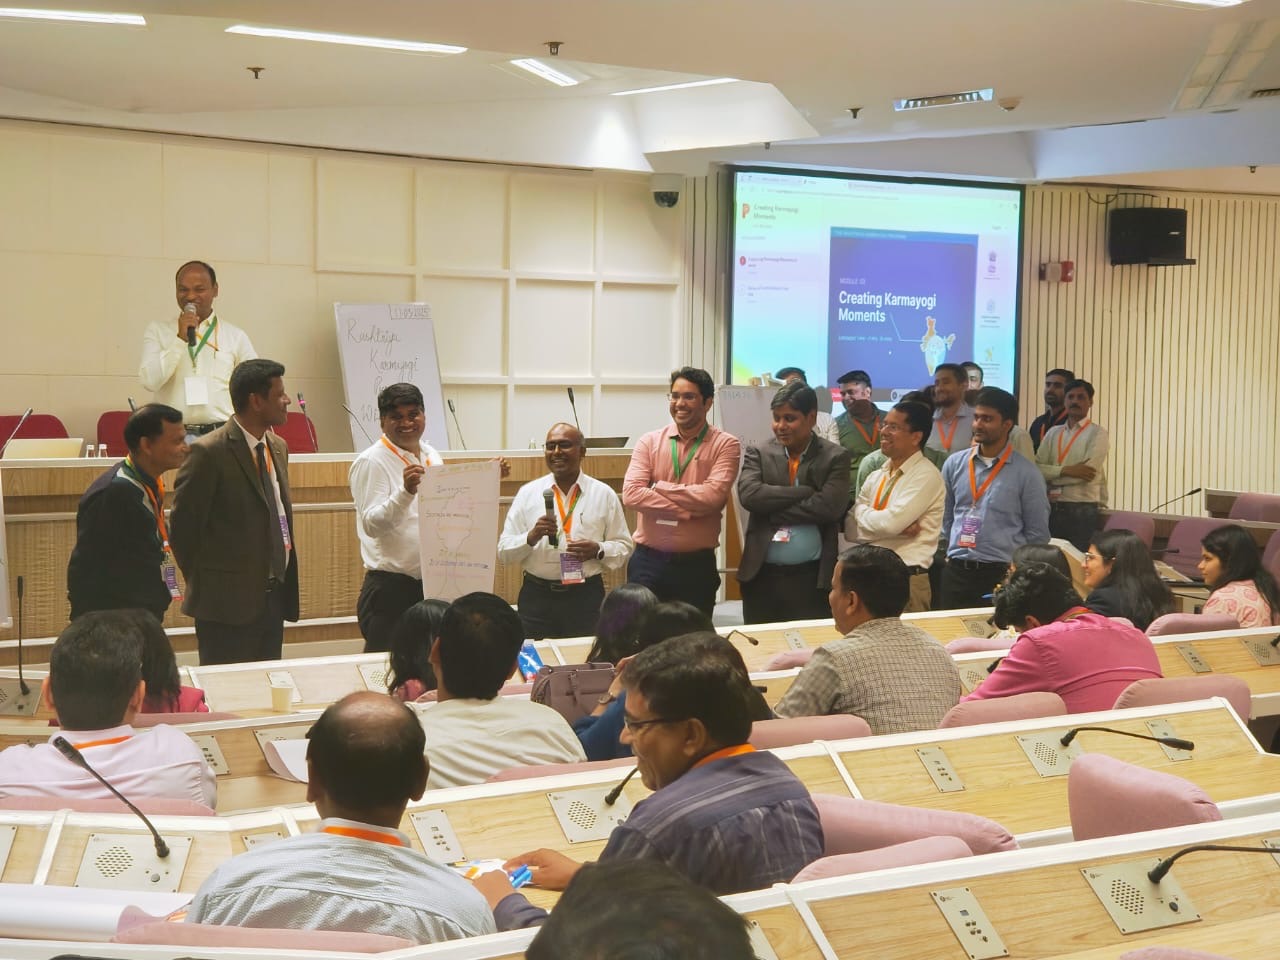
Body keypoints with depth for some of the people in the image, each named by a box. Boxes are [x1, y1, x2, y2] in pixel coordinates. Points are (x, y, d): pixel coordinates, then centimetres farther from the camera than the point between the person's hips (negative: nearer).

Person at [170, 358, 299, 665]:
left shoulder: (278, 447, 12)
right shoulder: (209, 452, -13)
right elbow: (182, 527, -10)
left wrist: (283, 581, 14)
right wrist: (204, 584, -2)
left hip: (275, 597, 7)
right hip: (229, 603, -7)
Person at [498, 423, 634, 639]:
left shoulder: (604, 495, 5)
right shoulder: (527, 493, 6)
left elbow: (624, 547, 7)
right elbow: (504, 552, 2)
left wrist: (598, 550, -12)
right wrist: (531, 537, -16)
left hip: (586, 597, 0)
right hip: (537, 597, 0)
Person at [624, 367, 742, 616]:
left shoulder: (726, 445, -2)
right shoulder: (649, 442, 4)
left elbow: (713, 496, -17)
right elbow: (631, 494, -10)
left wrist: (657, 487, -10)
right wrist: (688, 509, -15)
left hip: (697, 564, -1)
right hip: (648, 562, 1)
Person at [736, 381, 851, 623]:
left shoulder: (836, 457, 1)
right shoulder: (759, 455, 7)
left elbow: (829, 506, -13)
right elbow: (749, 495, -11)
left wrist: (773, 514, -9)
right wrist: (806, 492, -14)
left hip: (811, 578, -2)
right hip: (761, 575, 2)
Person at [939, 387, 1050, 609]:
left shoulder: (1026, 473, -3)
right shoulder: (954, 464, 7)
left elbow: (1037, 533, 2)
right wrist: (950, 554, 11)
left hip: (1002, 574, -3)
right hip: (955, 572, 3)